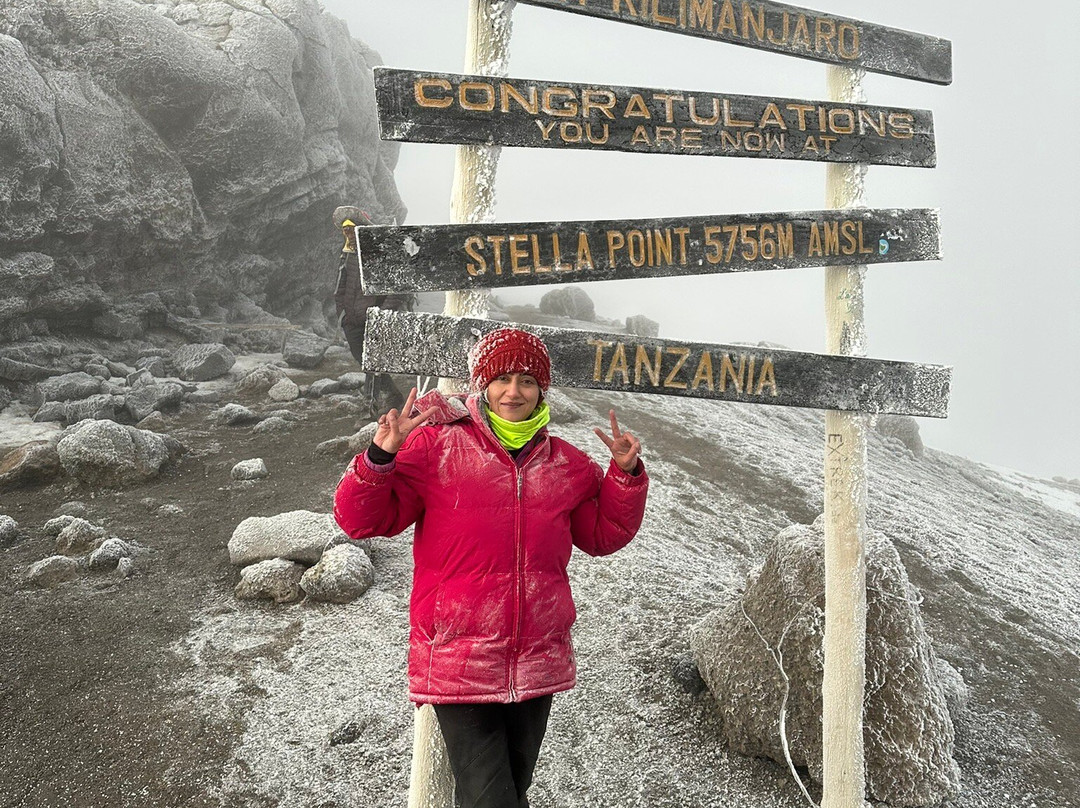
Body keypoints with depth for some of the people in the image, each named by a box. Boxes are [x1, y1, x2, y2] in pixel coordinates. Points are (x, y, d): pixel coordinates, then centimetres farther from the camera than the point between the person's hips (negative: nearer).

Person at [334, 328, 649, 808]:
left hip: (538, 668, 5)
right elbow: (361, 520, -7)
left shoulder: (566, 463, 6)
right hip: (459, 669, -5)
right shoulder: (436, 446, -7)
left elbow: (603, 536, 16)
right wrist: (382, 455, -23)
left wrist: (625, 475, 2)